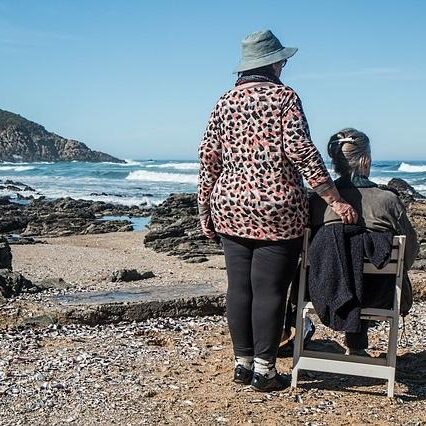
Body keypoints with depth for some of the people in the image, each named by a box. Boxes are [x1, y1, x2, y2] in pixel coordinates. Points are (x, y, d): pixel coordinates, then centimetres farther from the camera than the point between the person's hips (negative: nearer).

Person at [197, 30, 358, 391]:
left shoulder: (225, 102, 10)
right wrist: (334, 200, -12)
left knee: (238, 287, 10)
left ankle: (242, 362, 18)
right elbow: (300, 150, -13)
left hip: (231, 209, 5)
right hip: (277, 211, -5)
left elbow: (209, 158, 8)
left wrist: (205, 208, 15)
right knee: (269, 290, 1)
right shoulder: (284, 97, -3)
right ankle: (264, 369, 7)